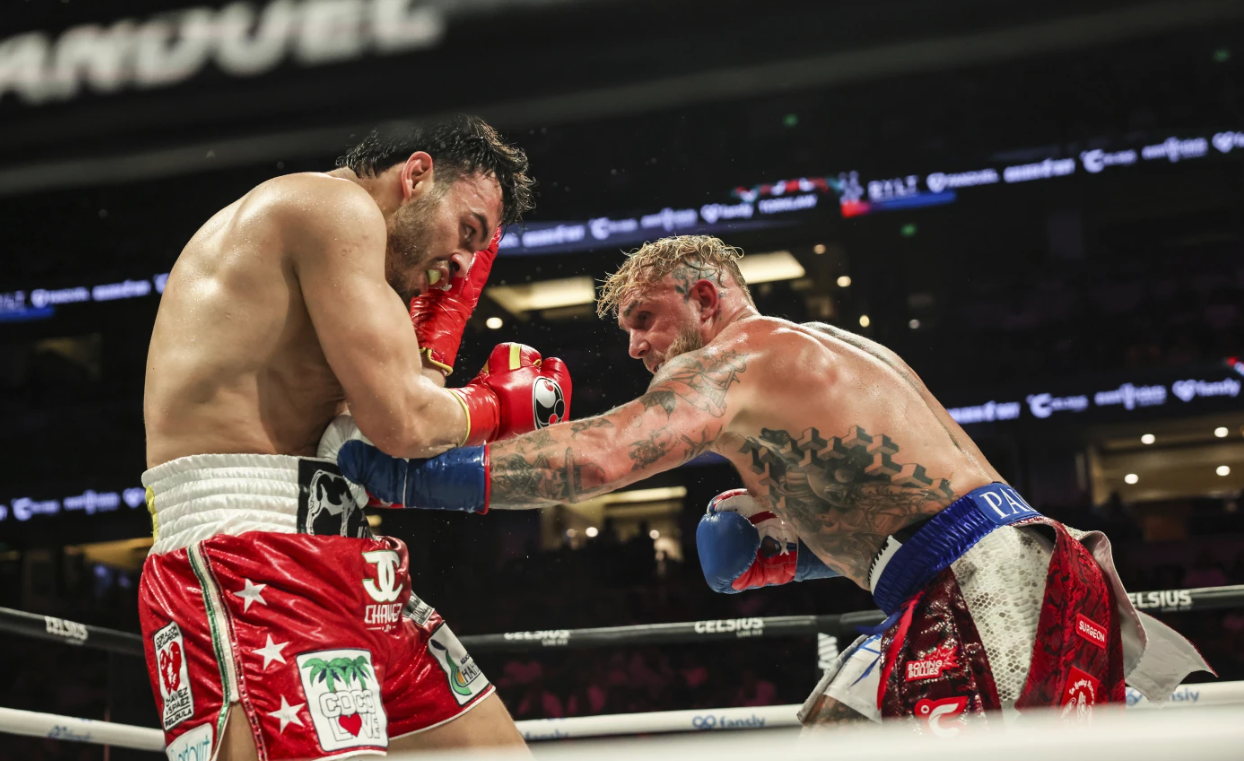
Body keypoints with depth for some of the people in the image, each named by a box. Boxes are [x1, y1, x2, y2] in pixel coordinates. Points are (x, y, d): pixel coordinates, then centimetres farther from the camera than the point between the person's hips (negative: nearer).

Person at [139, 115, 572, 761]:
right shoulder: (337, 204, -3)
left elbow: (385, 464, 22)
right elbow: (399, 421, -14)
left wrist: (446, 307, 27)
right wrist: (500, 403, 7)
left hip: (340, 569, 11)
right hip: (249, 566, -11)